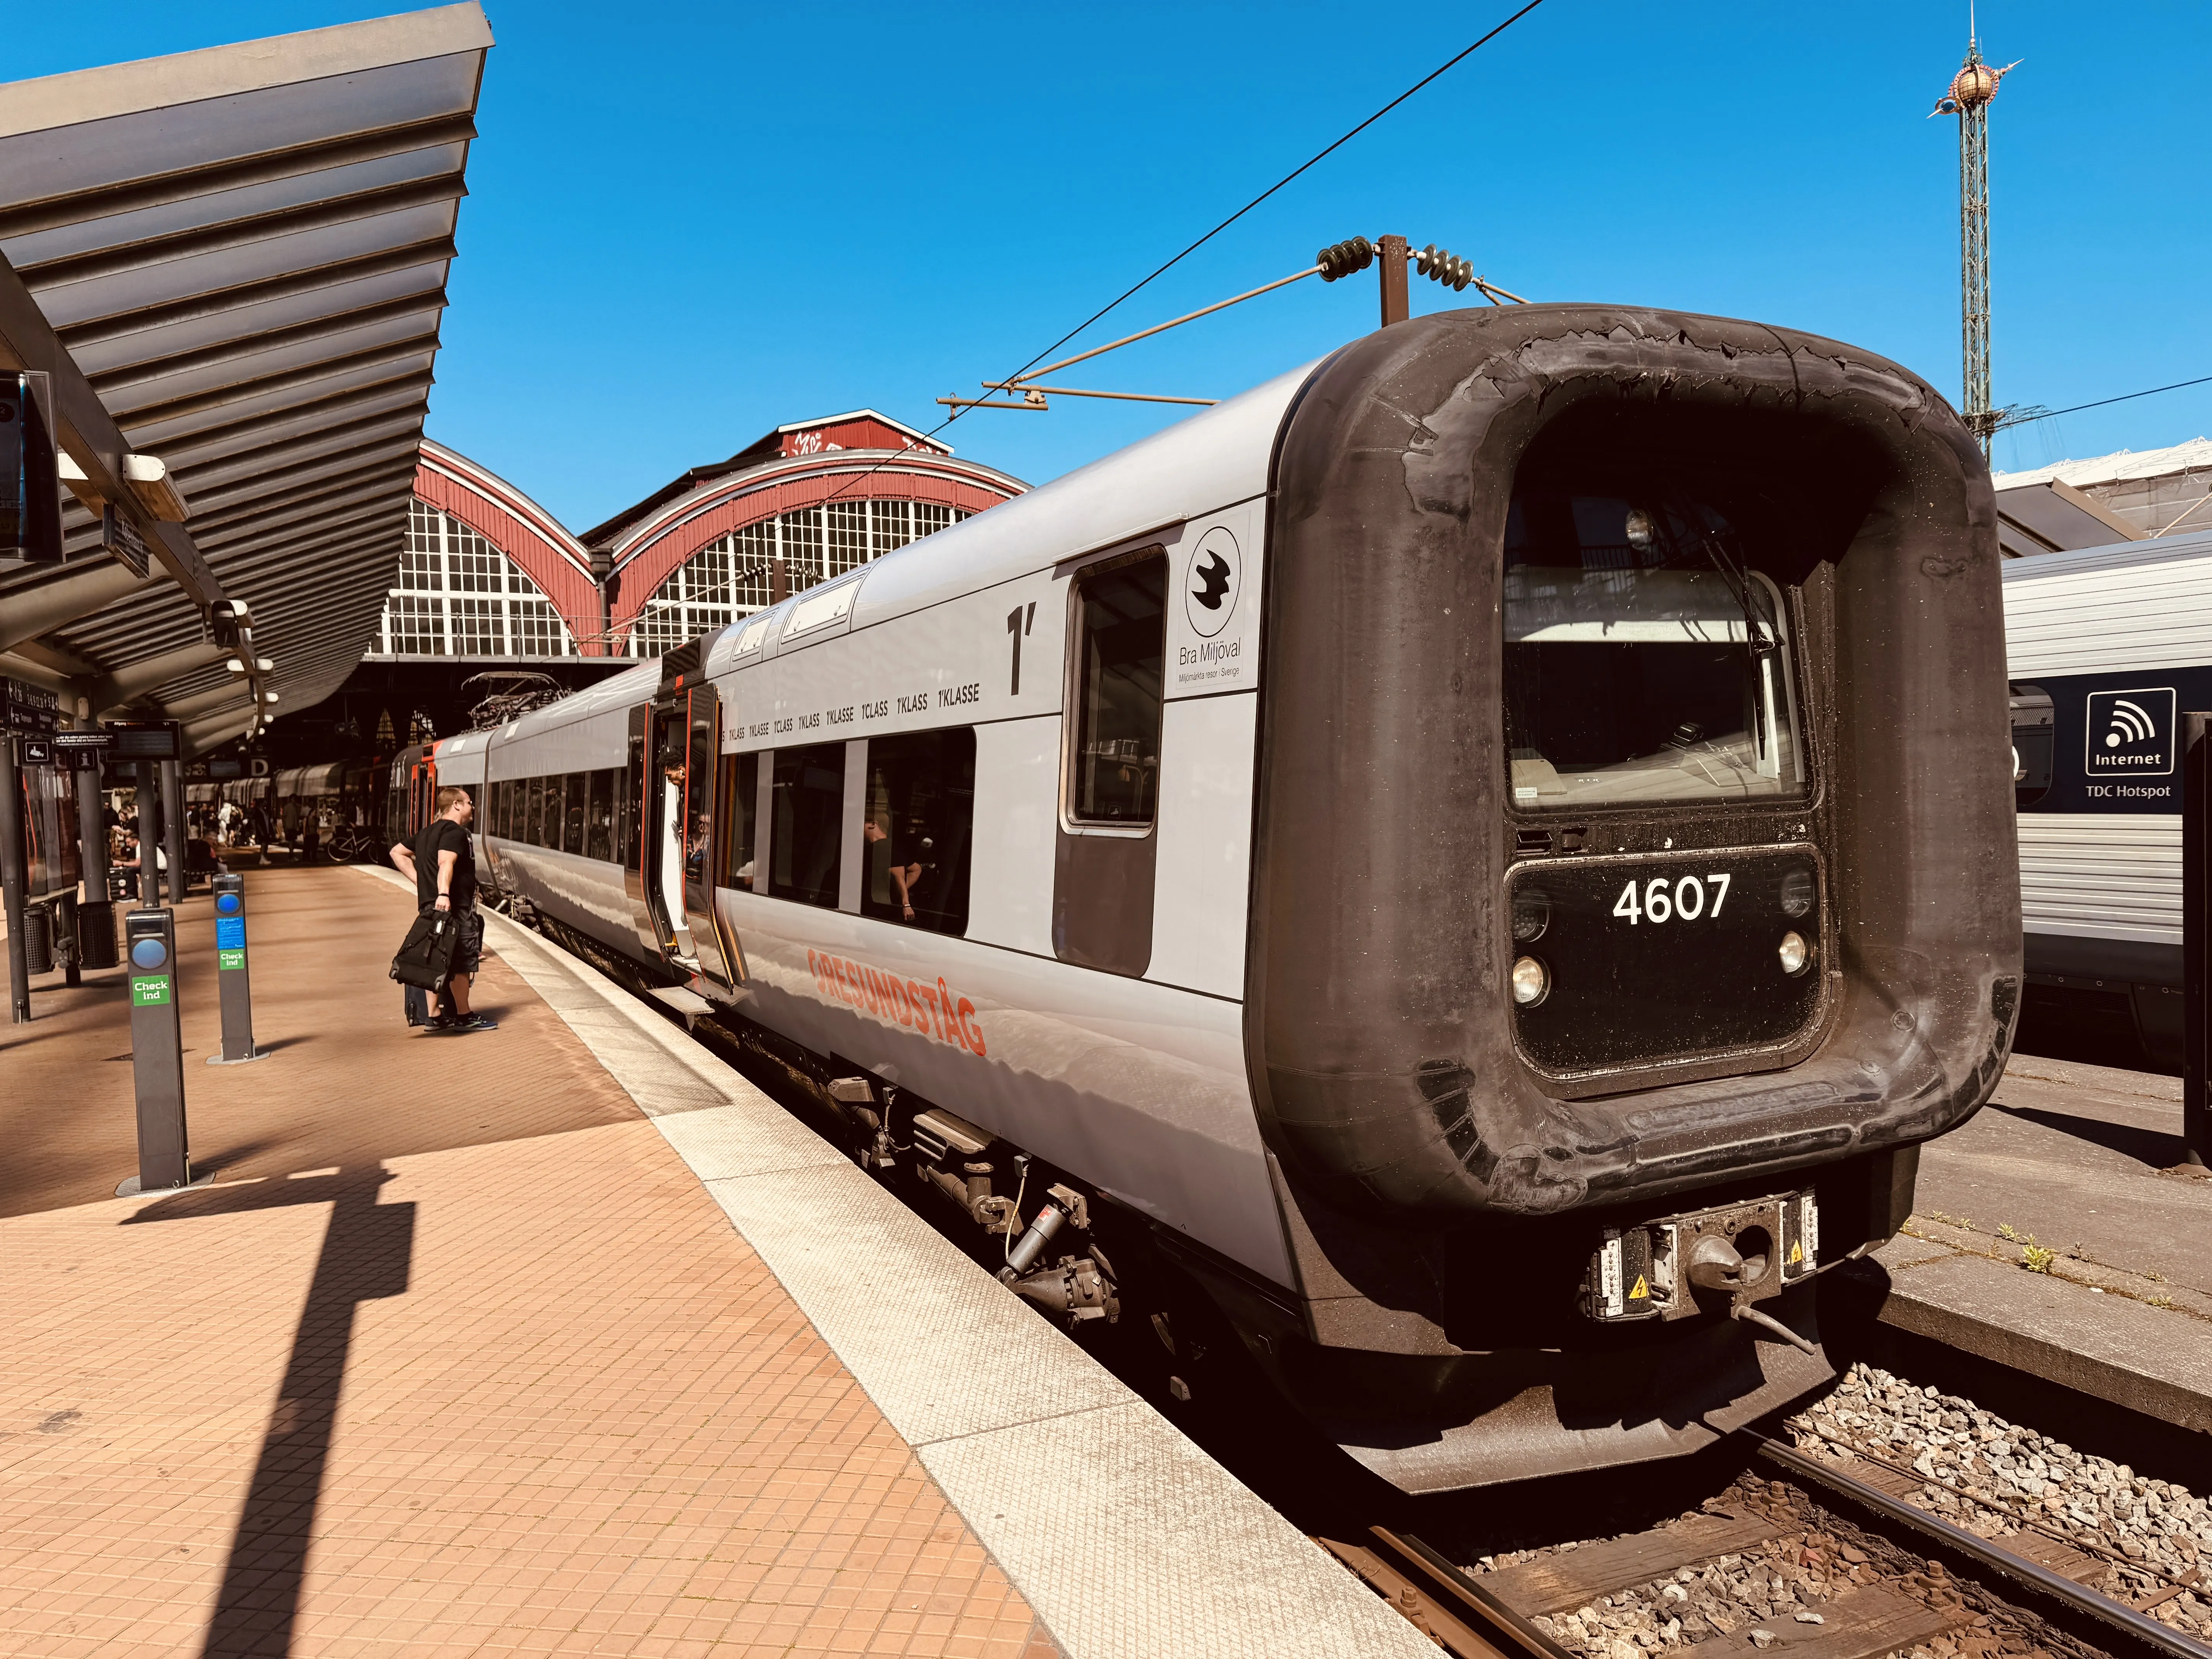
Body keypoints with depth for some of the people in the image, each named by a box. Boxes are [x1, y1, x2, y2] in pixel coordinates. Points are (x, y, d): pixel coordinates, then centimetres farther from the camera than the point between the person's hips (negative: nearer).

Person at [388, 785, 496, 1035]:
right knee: (461, 961, -2)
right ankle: (464, 1016, 3)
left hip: (431, 905, 10)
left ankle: (435, 1016, 14)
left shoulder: (428, 832, 20)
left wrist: (421, 881, 18)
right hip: (453, 906, -10)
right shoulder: (455, 831, -10)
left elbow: (397, 853, 26)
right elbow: (446, 863, -26)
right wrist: (443, 894, -39)